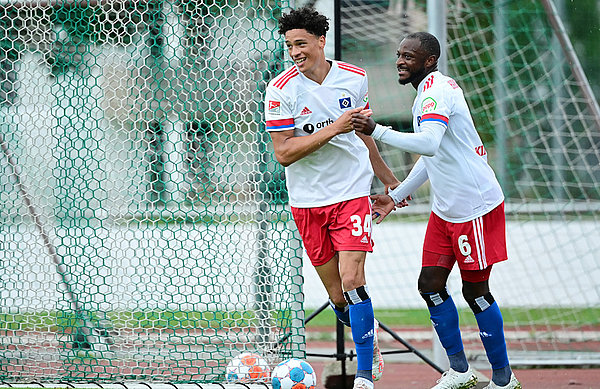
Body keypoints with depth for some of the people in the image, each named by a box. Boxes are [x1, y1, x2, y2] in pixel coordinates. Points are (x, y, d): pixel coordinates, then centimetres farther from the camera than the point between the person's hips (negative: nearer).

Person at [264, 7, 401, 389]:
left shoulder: (355, 78, 1)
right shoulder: (280, 89, -8)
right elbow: (283, 153, -14)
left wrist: (389, 179, 27)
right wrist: (333, 129, -23)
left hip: (352, 191, 0)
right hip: (307, 200, 0)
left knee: (352, 282, -15)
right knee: (338, 298, 4)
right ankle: (370, 335, 34)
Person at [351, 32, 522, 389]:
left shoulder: (437, 90, -18)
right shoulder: (428, 92, 14)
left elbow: (429, 144, -36)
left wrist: (377, 131, -39)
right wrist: (397, 195, 29)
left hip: (475, 206, -9)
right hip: (446, 209, 9)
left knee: (475, 291, -3)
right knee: (431, 284, 4)